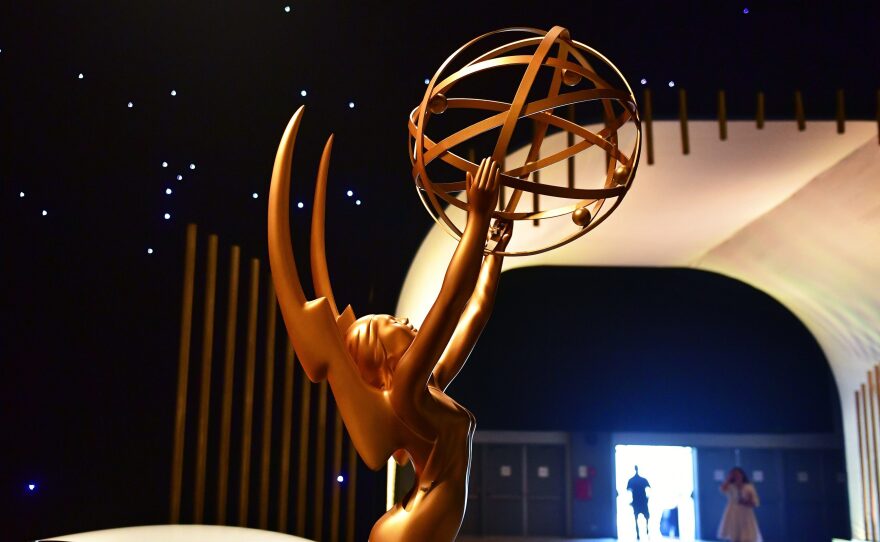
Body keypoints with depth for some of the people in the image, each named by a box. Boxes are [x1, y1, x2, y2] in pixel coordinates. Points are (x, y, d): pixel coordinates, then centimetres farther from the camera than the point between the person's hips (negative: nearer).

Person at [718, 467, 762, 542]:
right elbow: (723, 489, -23)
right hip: (734, 517, 2)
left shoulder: (749, 487, -3)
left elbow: (755, 503, -5)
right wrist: (729, 479, -13)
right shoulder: (730, 487, 0)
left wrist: (746, 502, -22)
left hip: (745, 518, -1)